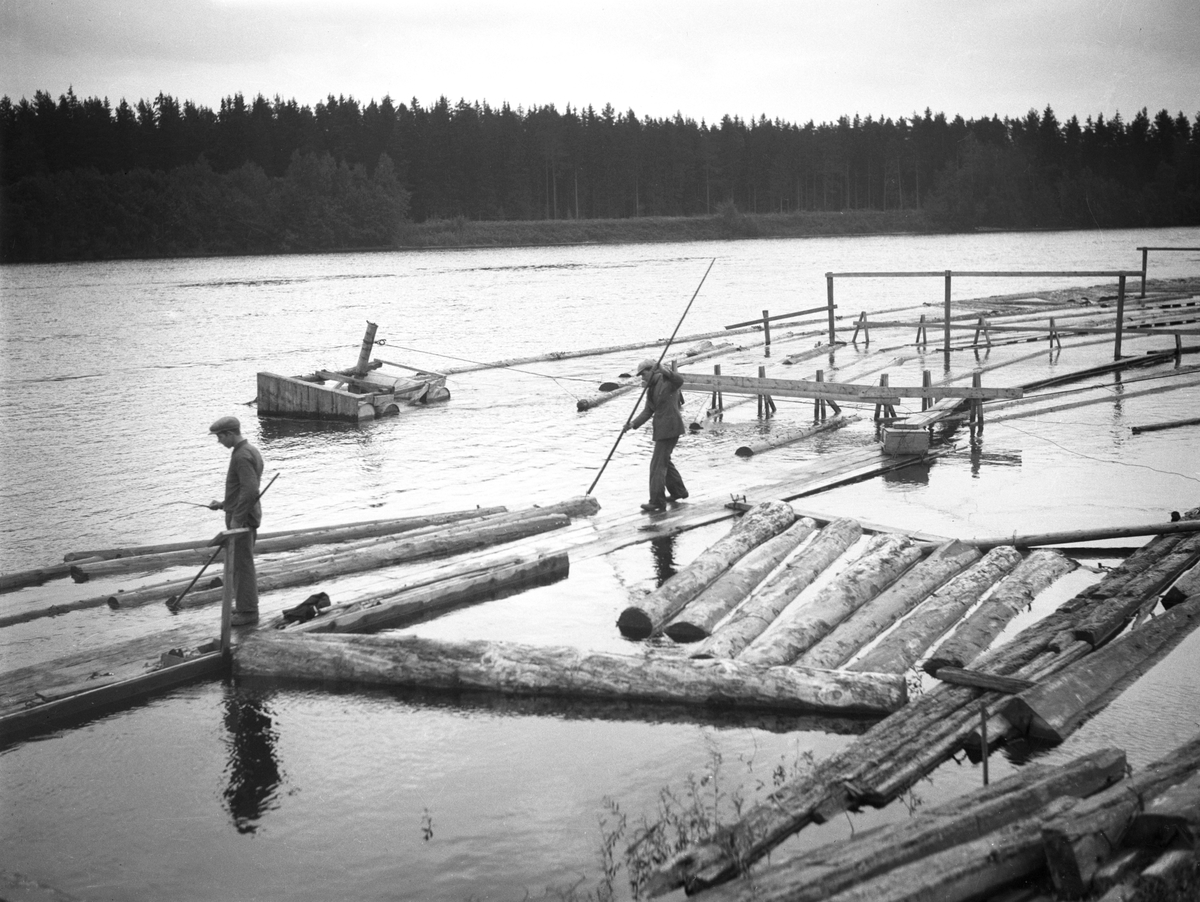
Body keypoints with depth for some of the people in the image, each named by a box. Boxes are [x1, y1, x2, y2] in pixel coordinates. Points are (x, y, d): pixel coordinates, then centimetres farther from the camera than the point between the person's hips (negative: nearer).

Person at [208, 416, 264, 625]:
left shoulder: (242, 456, -19)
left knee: (242, 564, -4)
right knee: (241, 563, 18)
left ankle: (247, 612, 1)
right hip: (247, 516, 10)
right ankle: (245, 605, 27)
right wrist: (224, 504, 21)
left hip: (241, 519, -10)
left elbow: (250, 490, -27)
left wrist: (237, 519, -23)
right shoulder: (251, 451, 13)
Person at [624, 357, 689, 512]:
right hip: (661, 428, 10)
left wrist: (664, 370, -46)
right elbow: (647, 411, 8)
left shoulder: (666, 380, -11)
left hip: (670, 428, -10)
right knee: (664, 461, 21)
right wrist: (633, 423, -7)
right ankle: (678, 491, 37)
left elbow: (679, 381, -34)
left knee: (658, 464, -10)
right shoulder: (651, 389, 15)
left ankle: (657, 501, -8)